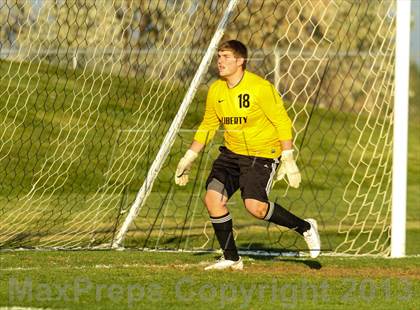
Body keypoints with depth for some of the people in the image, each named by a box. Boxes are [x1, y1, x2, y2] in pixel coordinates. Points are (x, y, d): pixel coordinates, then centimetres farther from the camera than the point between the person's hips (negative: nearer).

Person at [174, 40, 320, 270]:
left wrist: (288, 159, -14)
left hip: (262, 154, -6)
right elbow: (207, 126, 15)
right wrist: (188, 158, 13)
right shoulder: (215, 91, 2)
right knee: (212, 198, -11)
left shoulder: (260, 88, -16)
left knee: (255, 206, -22)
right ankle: (231, 258, 3)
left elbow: (282, 122, -11)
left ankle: (305, 228, 3)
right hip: (231, 153, 6)